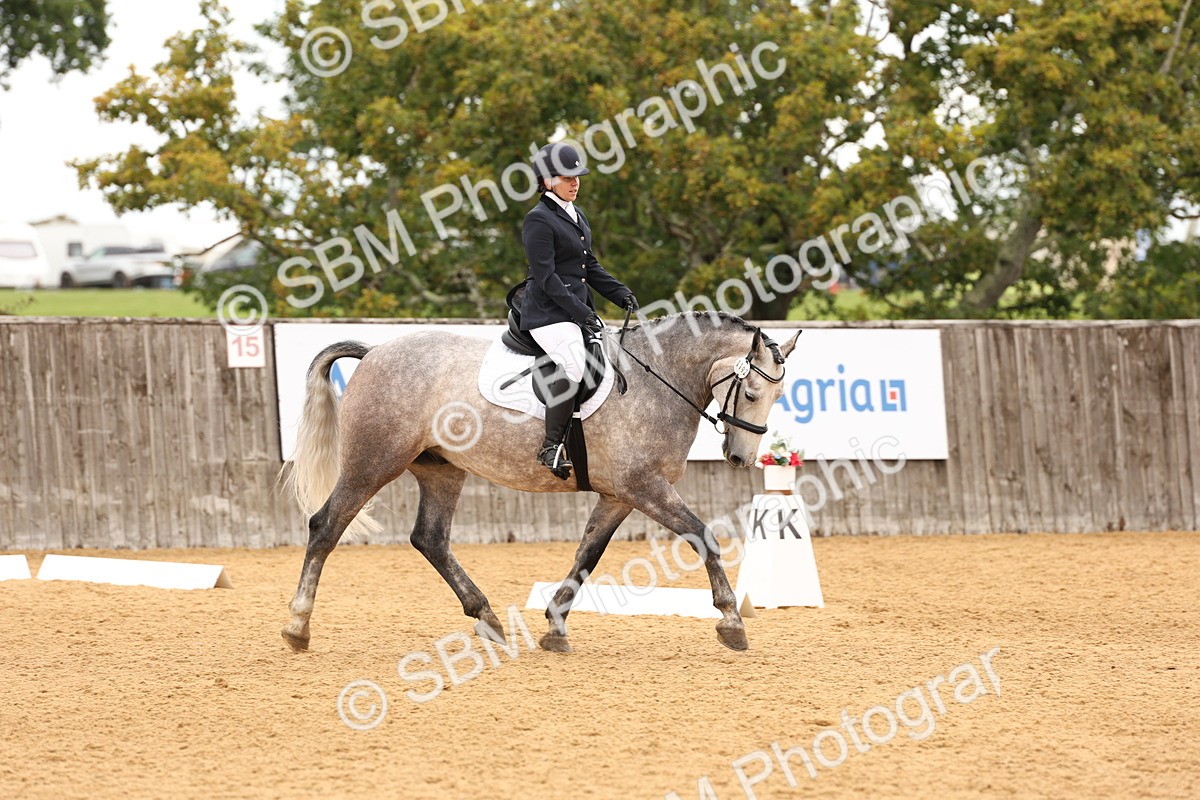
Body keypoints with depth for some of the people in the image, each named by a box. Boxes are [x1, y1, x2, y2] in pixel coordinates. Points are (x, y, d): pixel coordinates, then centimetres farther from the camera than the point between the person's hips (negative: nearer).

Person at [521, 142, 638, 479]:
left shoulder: (575, 216, 18)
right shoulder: (539, 220, -11)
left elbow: (590, 266, 24)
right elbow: (545, 277, -17)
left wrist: (621, 294, 11)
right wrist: (579, 312, -20)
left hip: (579, 308, 10)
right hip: (548, 312, -10)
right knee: (574, 363, -31)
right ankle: (552, 447, -26)